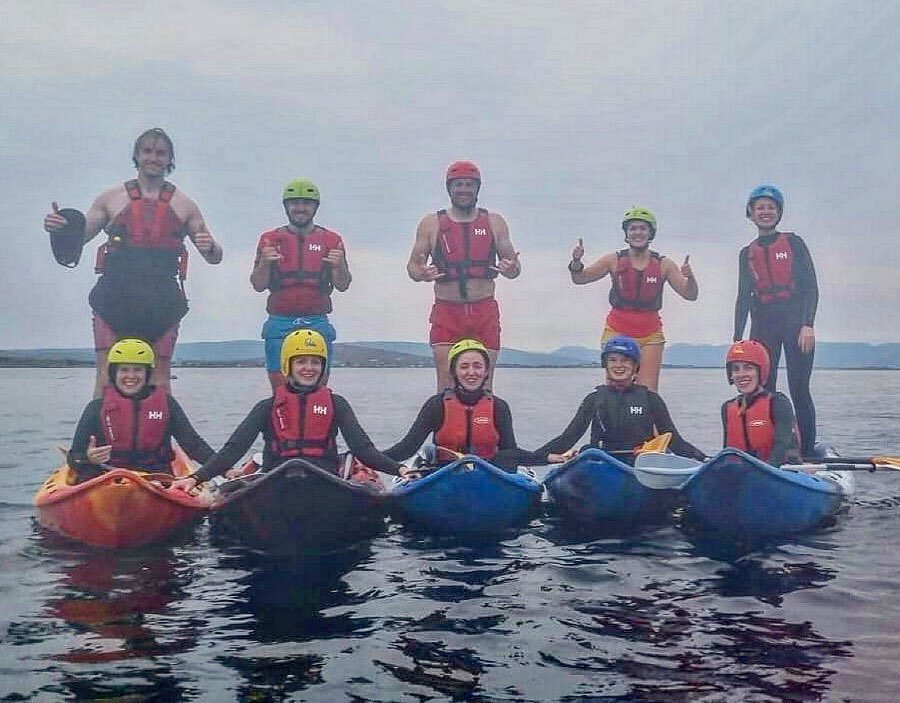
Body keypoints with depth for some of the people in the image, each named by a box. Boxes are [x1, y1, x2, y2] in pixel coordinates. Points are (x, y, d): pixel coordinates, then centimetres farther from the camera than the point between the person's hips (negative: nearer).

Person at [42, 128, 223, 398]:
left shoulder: (183, 205, 12)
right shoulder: (111, 198, 12)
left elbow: (214, 257, 13)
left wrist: (210, 248, -10)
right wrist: (57, 229, -8)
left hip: (162, 302, 0)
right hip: (114, 298, 0)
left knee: (159, 381, 0)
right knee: (107, 378, -6)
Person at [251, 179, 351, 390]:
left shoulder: (331, 240, 10)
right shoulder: (270, 239, 11)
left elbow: (342, 286, 7)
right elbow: (258, 286, 8)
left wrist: (339, 266, -14)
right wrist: (264, 263, -12)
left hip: (317, 323, 0)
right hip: (279, 324, 0)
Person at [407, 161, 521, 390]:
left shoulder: (495, 223, 11)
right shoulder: (431, 224, 8)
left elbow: (513, 264, 13)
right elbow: (412, 265, 9)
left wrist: (511, 268, -11)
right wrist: (421, 274, -15)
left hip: (485, 313, 1)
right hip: (446, 312, -1)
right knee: (447, 386, -7)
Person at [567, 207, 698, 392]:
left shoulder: (663, 265, 3)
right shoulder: (614, 260, 2)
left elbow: (690, 295, 3)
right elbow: (579, 279, 4)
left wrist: (690, 277, -18)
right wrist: (576, 262, -17)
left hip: (650, 335, 0)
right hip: (617, 331, 0)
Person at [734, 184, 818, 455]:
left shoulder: (794, 243, 5)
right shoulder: (747, 254, 14)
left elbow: (811, 287, 0)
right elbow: (743, 297, 12)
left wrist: (808, 325, -12)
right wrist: (737, 339, 5)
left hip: (795, 321, -3)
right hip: (762, 325, 3)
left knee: (799, 390, -7)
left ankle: (808, 452, -1)